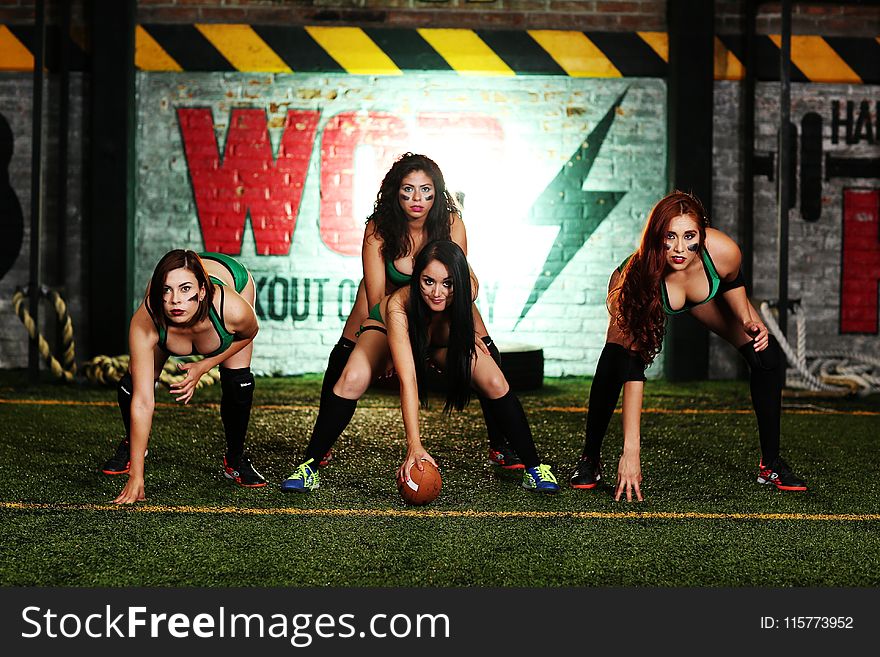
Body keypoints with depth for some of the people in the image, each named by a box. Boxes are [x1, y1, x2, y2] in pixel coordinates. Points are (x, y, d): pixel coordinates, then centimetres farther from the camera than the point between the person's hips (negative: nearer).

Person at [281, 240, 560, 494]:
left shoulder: (467, 291, -36)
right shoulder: (398, 305, -44)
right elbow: (407, 379, -49)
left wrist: (467, 333, -5)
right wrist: (414, 445, -53)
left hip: (445, 339, 3)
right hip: (386, 329, -3)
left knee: (496, 385, -18)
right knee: (351, 380, -30)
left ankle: (533, 468, -2)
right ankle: (309, 467, -17)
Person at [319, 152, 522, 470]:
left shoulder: (452, 225, -31)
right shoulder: (377, 229, -33)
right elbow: (375, 297, -32)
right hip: (391, 290, 0)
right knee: (345, 357, -12)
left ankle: (500, 446, 0)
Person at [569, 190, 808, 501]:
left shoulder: (724, 251, -38)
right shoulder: (637, 276, -44)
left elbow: (732, 283, -7)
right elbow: (634, 370, -45)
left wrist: (747, 320, -25)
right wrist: (631, 451, -48)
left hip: (704, 296, 3)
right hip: (643, 294, -3)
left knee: (768, 357, -8)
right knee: (614, 363, -28)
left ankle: (770, 463, 8)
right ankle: (589, 459, -7)